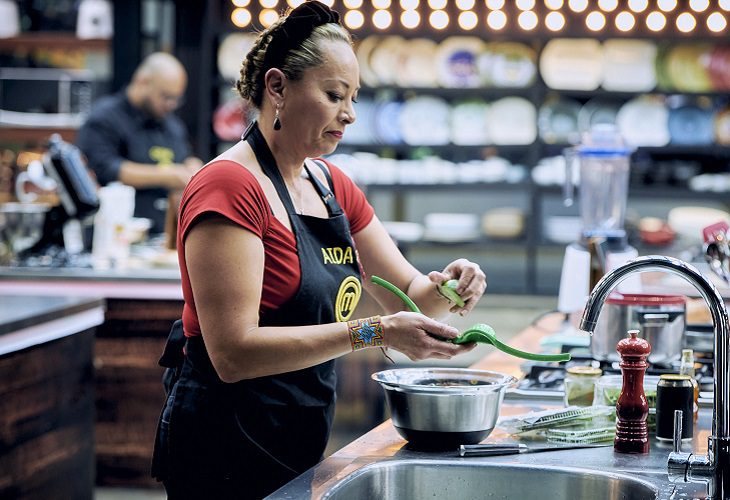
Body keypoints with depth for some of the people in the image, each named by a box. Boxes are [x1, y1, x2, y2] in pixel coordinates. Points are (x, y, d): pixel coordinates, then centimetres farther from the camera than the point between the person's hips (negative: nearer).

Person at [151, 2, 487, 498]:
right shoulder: (229, 187, -18)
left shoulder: (332, 186, 8)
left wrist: (445, 288, -9)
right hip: (226, 459, -8)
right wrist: (372, 332, -29)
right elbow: (234, 352, -26)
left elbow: (408, 294, 14)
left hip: (296, 455, 8)